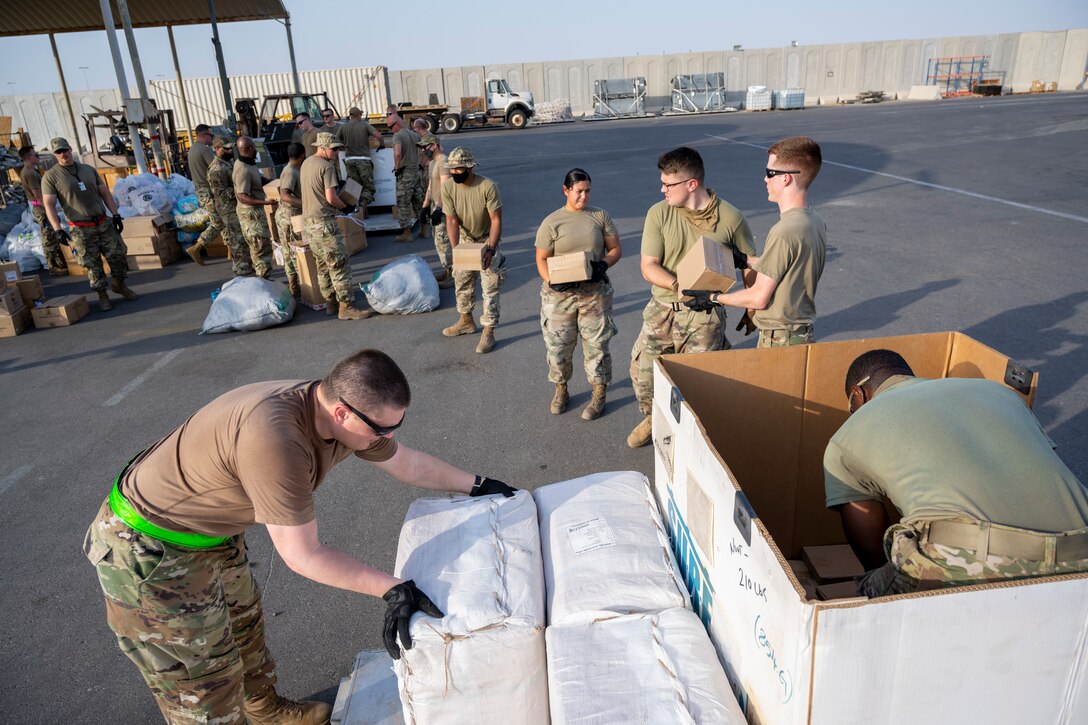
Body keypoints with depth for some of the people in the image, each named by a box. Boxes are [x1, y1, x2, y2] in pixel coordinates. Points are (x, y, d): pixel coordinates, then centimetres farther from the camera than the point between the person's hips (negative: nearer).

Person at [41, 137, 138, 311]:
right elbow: (49, 205, -9)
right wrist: (58, 230, -19)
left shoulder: (88, 170, 10)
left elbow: (105, 193, 13)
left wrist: (115, 215, 5)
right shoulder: (51, 176, -3)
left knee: (118, 255, 5)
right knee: (93, 264, 1)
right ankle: (102, 295, 14)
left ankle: (119, 284, 28)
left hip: (105, 223, 4)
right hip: (81, 230, -3)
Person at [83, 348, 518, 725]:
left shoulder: (341, 410, -12)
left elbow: (406, 463, 6)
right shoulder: (274, 438, -39)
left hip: (214, 536, 9)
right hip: (151, 553, -9)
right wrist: (391, 589, -27)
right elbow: (303, 556, -31)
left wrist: (475, 485, 13)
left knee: (243, 624, 28)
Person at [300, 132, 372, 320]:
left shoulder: (306, 163, 13)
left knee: (323, 266, 15)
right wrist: (345, 206, -2)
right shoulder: (326, 167, -14)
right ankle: (347, 308, -7)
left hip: (308, 221, 9)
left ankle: (331, 304, 22)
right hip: (324, 223, -9)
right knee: (340, 266, -6)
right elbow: (331, 198, -19)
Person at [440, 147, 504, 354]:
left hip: (487, 240, -4)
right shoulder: (448, 187, -18)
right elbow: (452, 221, -16)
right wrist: (455, 249, -29)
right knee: (462, 282, 16)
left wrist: (491, 249, -35)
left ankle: (489, 332, 5)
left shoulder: (487, 186, -29)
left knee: (490, 288, -4)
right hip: (465, 239, 5)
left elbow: (496, 220, -25)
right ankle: (466, 321, 37)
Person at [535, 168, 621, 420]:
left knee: (596, 343, 6)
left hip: (595, 291, 0)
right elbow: (542, 259, -1)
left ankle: (599, 395, 21)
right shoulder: (552, 222, -2)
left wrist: (604, 264, -16)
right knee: (558, 344, 8)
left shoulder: (600, 216, 2)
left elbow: (615, 248, 6)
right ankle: (561, 389, 31)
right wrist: (550, 281, -19)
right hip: (560, 293, 0)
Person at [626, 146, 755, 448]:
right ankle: (652, 418, 38)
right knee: (642, 368, 10)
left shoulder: (731, 218, -9)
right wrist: (678, 285, -25)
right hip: (661, 308, 3)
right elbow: (648, 267, -8)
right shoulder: (659, 213, -7)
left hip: (705, 314, -2)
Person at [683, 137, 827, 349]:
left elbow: (759, 298, -19)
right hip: (804, 334, 9)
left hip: (780, 341, -9)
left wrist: (713, 298, -6)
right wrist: (747, 261, 22)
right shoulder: (816, 222, 4)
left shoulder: (784, 232, -24)